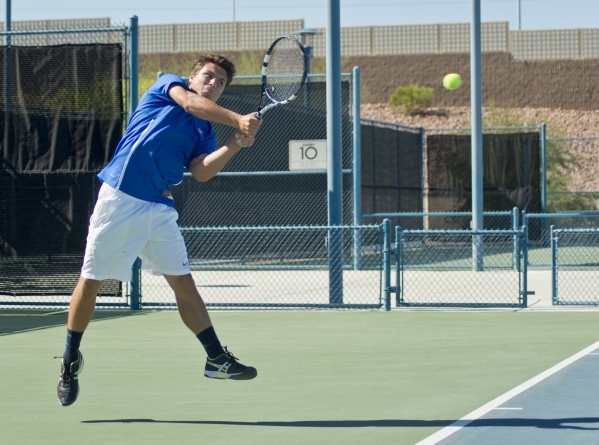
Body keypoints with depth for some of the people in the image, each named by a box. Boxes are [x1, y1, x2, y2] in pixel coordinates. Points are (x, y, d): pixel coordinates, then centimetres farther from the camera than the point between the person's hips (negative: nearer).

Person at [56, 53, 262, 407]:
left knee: (183, 281, 0)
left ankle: (217, 359, 3)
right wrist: (237, 119, -21)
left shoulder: (205, 132, 17)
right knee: (91, 281, 1)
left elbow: (202, 172, -2)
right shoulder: (168, 85, 8)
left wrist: (238, 142, -13)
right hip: (120, 199, -5)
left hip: (160, 209, 5)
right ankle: (71, 361, 15)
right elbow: (191, 103, -15)